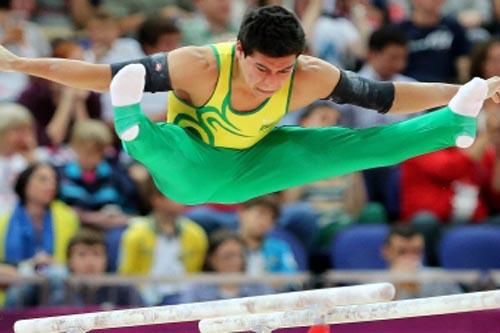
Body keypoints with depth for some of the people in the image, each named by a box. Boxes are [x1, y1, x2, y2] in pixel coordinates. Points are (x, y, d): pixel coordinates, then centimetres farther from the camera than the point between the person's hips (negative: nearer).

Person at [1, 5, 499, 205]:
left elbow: (384, 96, -10)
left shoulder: (309, 77, -21)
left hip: (246, 170, 5)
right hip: (189, 172, -5)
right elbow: (105, 74, -27)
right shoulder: (200, 68, -31)